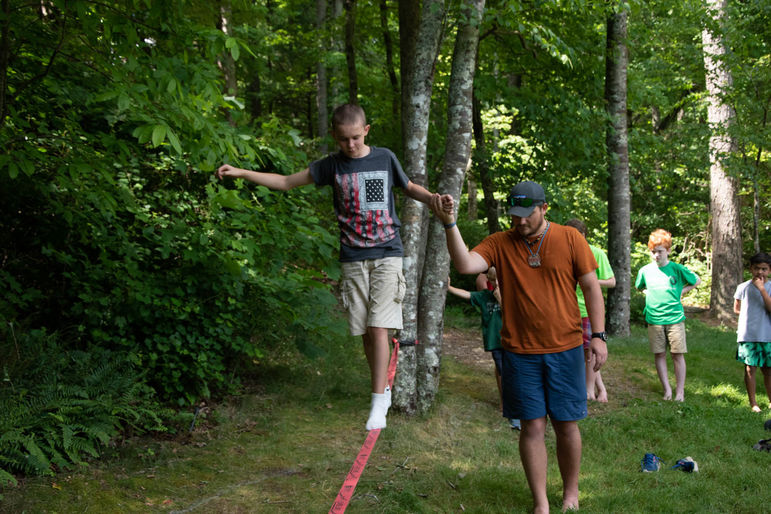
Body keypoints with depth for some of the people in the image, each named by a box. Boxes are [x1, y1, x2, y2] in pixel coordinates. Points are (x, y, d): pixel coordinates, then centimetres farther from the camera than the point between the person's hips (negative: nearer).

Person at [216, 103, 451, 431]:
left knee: (378, 327, -11)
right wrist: (241, 173, -4)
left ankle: (378, 403, -9)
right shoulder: (332, 165, 3)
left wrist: (433, 198, -4)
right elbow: (286, 182, 6)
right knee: (365, 331, 4)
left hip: (386, 254, -2)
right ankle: (383, 389, 22)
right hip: (353, 259, 2)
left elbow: (409, 188, 17)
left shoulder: (384, 159, 1)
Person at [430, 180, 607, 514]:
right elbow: (465, 265, -16)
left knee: (566, 424, 8)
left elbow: (591, 287, 2)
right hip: (520, 352, 0)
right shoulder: (499, 243, 0)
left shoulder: (570, 239, -1)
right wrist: (450, 224, -26)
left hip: (564, 350, 0)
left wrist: (598, 335, -3)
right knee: (532, 426, 3)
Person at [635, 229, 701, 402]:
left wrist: (681, 291, 3)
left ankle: (680, 391, 5)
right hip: (654, 319, 2)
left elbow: (697, 281, 14)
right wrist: (649, 294, 8)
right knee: (659, 354, 3)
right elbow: (639, 287, 25)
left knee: (678, 354, -2)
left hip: (675, 318, -2)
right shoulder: (645, 271, 5)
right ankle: (667, 388, 11)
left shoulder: (678, 269, -1)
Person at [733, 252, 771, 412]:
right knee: (750, 368, 1)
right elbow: (736, 308, 14)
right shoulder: (743, 287, 3)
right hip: (747, 335, 0)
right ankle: (753, 402, 11)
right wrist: (751, 314, 2)